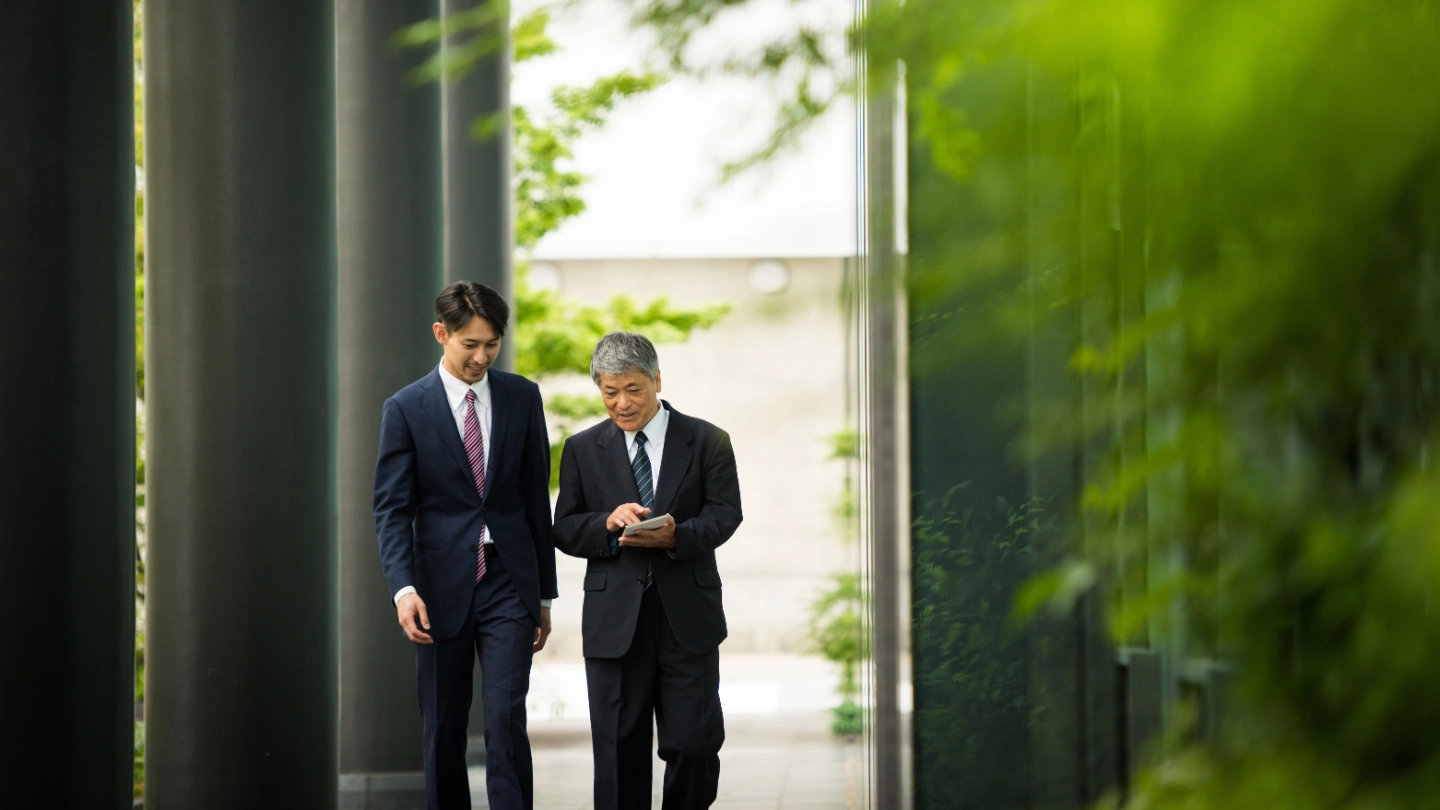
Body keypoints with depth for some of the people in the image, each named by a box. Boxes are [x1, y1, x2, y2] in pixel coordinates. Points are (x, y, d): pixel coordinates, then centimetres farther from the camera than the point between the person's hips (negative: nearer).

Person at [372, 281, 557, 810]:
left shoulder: (522, 398, 6)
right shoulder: (406, 409, -1)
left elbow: (536, 496, 10)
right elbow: (391, 508, -5)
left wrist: (544, 594, 11)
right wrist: (403, 588, -20)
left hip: (508, 586, 0)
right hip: (441, 589, 0)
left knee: (506, 721, -10)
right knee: (443, 732, 7)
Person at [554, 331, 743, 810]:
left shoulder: (706, 442, 6)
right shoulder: (582, 450, 10)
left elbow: (724, 514, -3)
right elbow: (564, 531, 5)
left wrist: (677, 537, -23)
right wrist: (609, 522, -16)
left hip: (688, 619, -1)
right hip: (614, 621, 1)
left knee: (694, 744, -3)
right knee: (619, 751, 2)